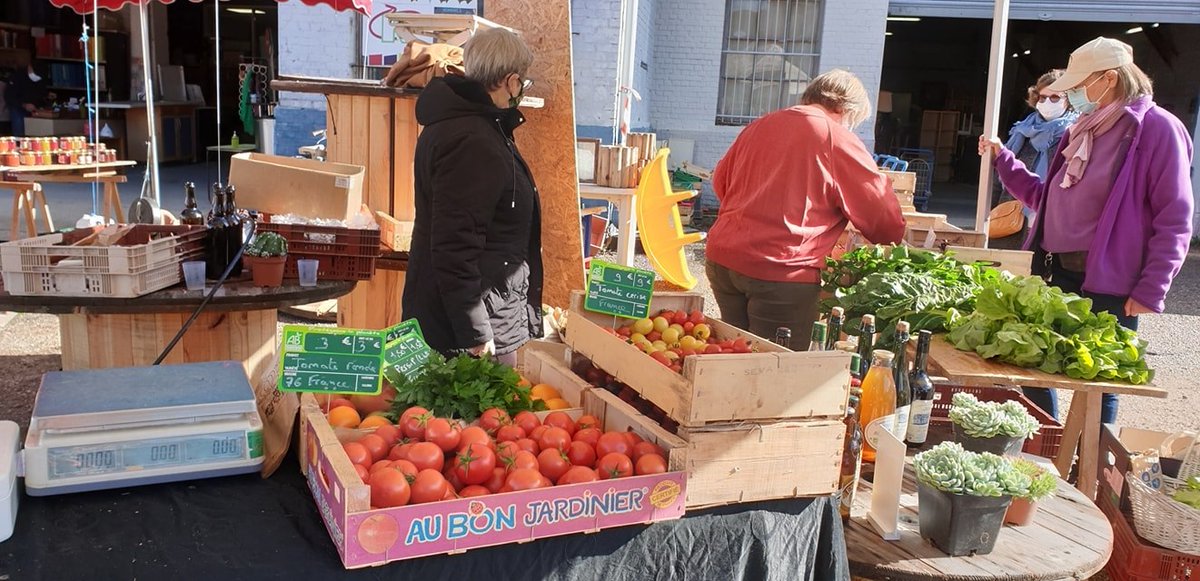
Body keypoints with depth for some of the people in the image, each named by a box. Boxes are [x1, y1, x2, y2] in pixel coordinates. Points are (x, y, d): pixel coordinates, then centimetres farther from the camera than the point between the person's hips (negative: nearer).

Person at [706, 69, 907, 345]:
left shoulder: (759, 125, 13)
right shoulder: (838, 140, -5)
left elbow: (721, 181, 26)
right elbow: (888, 226, -4)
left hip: (721, 259, 7)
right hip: (781, 274, -7)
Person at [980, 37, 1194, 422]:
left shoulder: (1158, 128, -10)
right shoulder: (1084, 130, 14)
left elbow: (1174, 221, -12)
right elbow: (1045, 197, 21)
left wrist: (1150, 291, -15)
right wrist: (1003, 158, 14)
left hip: (1107, 288, -8)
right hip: (1053, 275, 8)